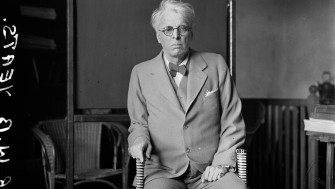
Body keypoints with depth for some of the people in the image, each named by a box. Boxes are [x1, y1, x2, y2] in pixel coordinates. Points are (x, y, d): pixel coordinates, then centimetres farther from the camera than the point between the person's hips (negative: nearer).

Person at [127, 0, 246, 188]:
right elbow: (138, 123, 17)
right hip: (164, 172, 0)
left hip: (209, 171, 1)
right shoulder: (141, 73, 8)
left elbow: (232, 121, 9)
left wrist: (222, 162, -3)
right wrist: (140, 138, -6)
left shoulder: (215, 64, 8)